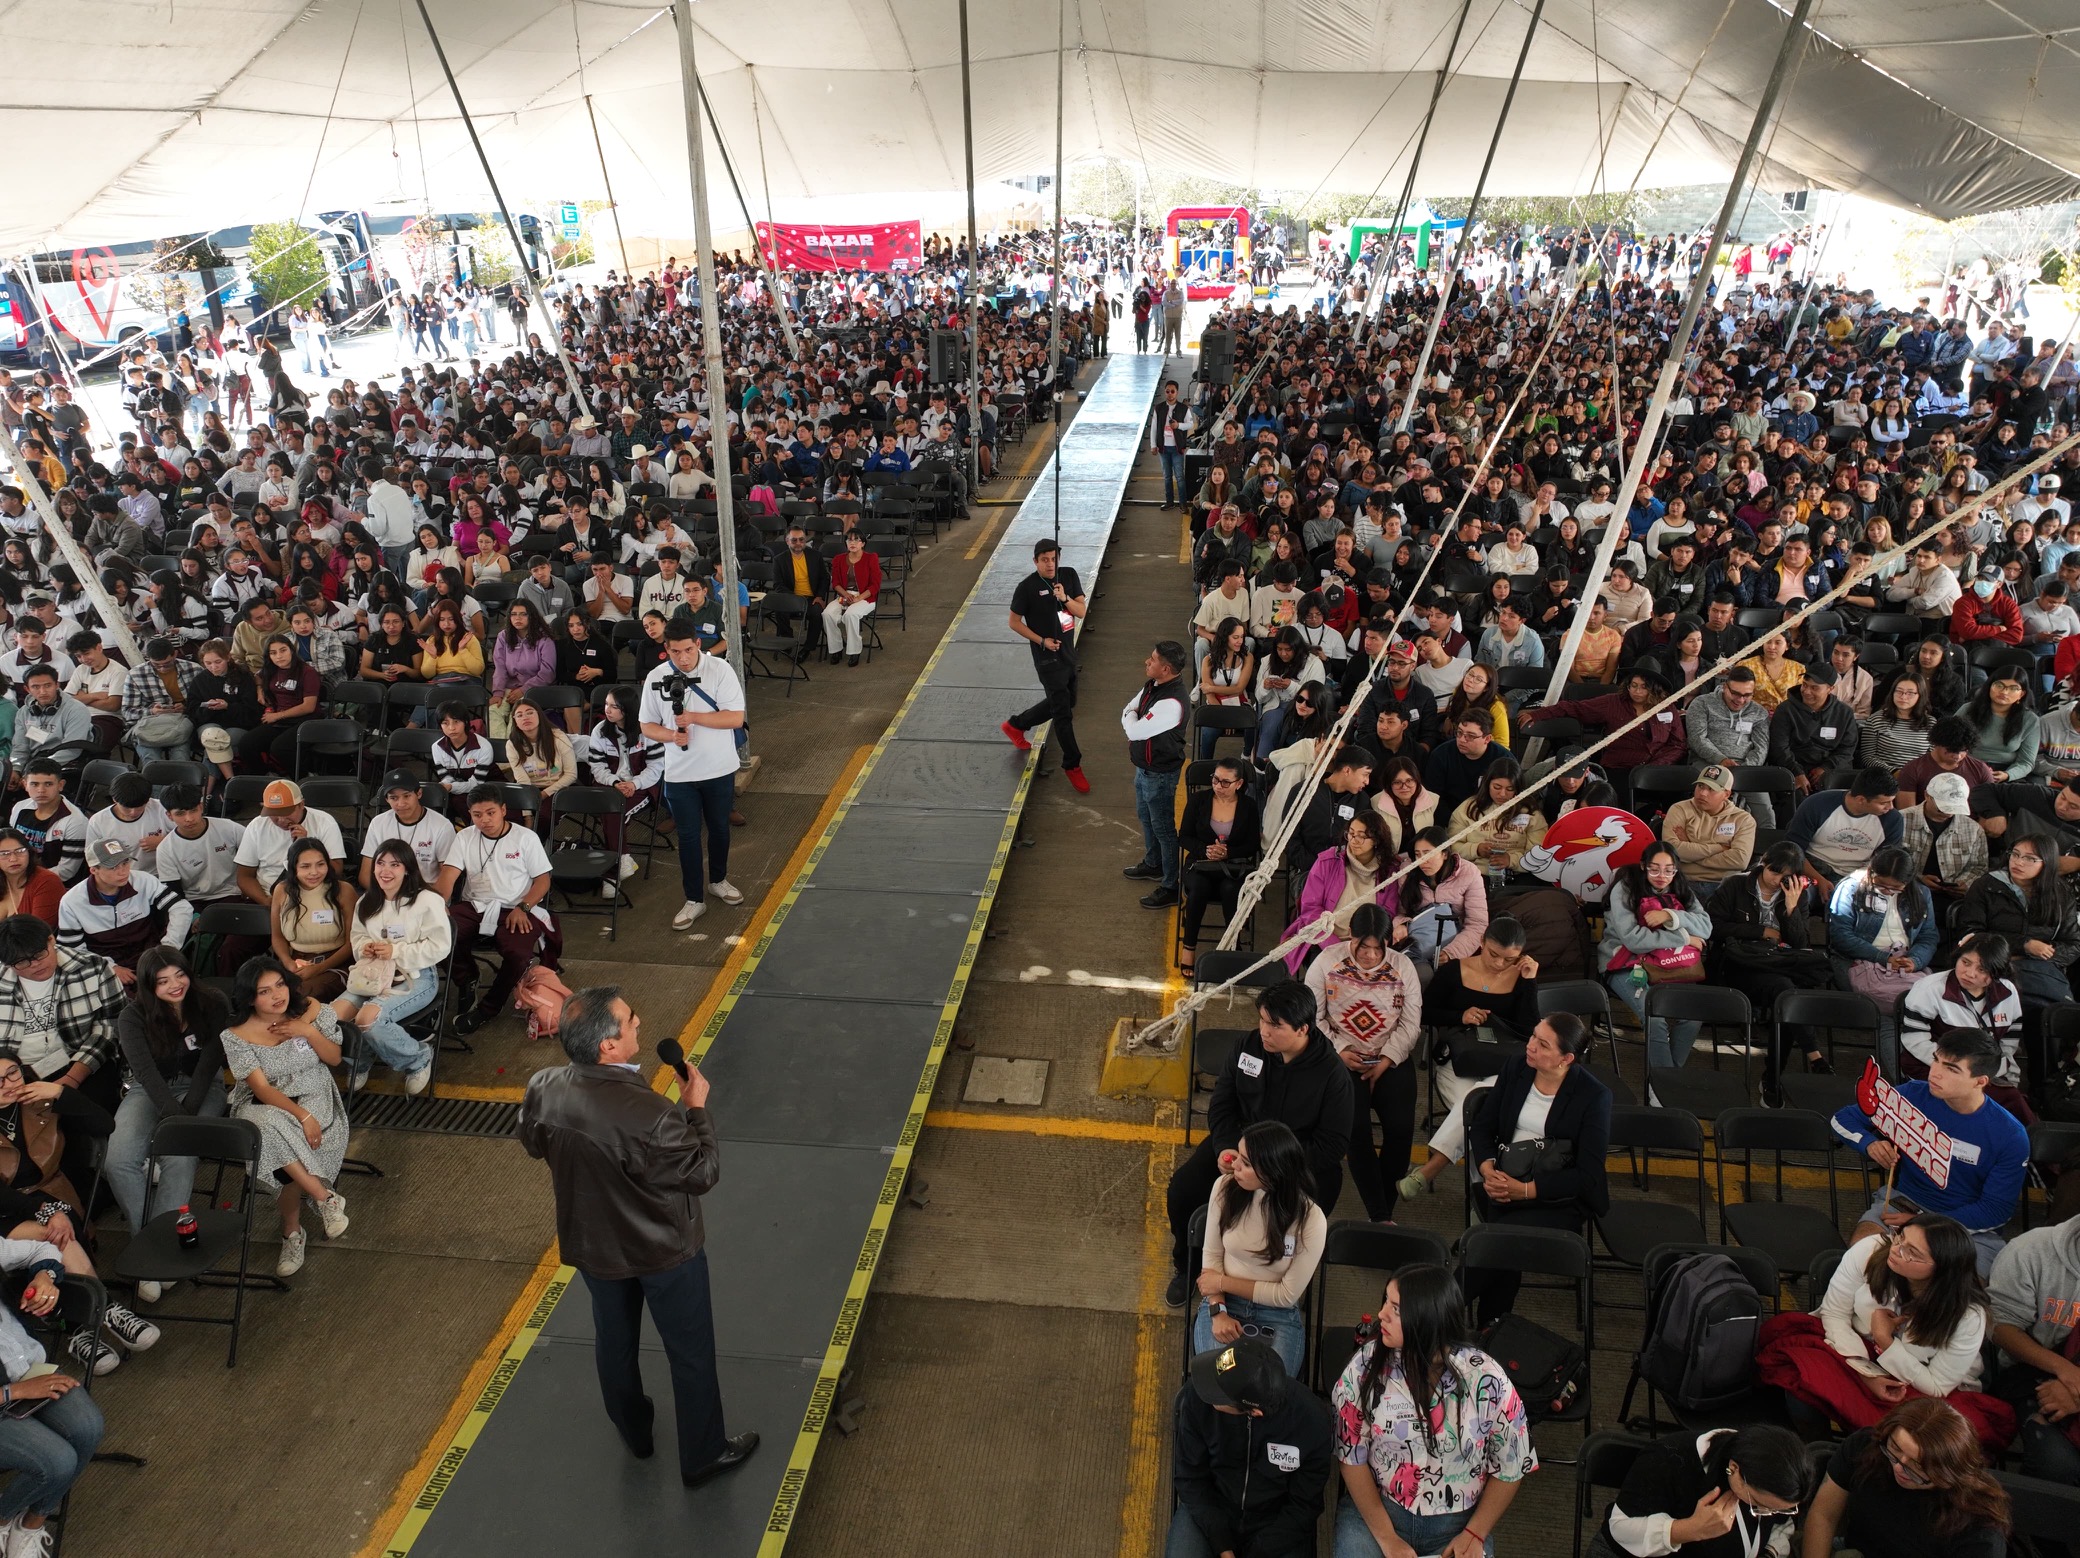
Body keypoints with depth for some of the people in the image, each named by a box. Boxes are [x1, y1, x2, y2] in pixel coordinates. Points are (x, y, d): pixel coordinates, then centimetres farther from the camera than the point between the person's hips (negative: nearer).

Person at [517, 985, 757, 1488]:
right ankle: (702, 1455, 38)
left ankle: (634, 1432, 53)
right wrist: (696, 1107, -13)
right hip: (663, 1250, -5)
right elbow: (703, 1172, -24)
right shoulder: (649, 1116, -39)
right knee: (690, 1352, 18)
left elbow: (534, 1145, 1)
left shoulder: (542, 1090, -22)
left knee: (614, 1338, 29)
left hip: (591, 1243, 5)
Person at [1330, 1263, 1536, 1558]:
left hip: (1457, 1522, 1)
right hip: (1374, 1510, 0)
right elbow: (1352, 1457, -6)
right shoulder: (1366, 1365, -12)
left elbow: (1510, 1469, 0)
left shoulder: (1486, 1380, -14)